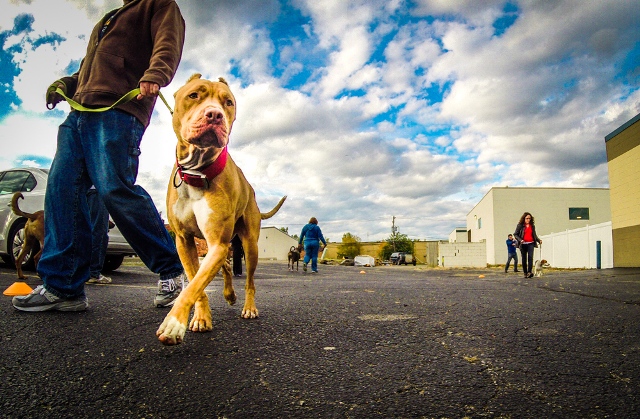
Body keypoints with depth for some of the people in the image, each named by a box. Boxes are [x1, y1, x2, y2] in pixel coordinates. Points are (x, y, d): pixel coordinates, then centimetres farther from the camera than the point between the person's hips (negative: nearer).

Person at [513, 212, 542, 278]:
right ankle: (525, 273, 13)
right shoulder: (520, 225, 0)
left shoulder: (532, 226, 11)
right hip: (523, 244, -2)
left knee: (530, 257, -16)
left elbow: (534, 235, 21)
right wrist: (520, 240, -15)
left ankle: (529, 272, -23)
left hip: (531, 243, 2)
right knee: (524, 259, 3)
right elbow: (515, 234, 1)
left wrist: (539, 240, 5)